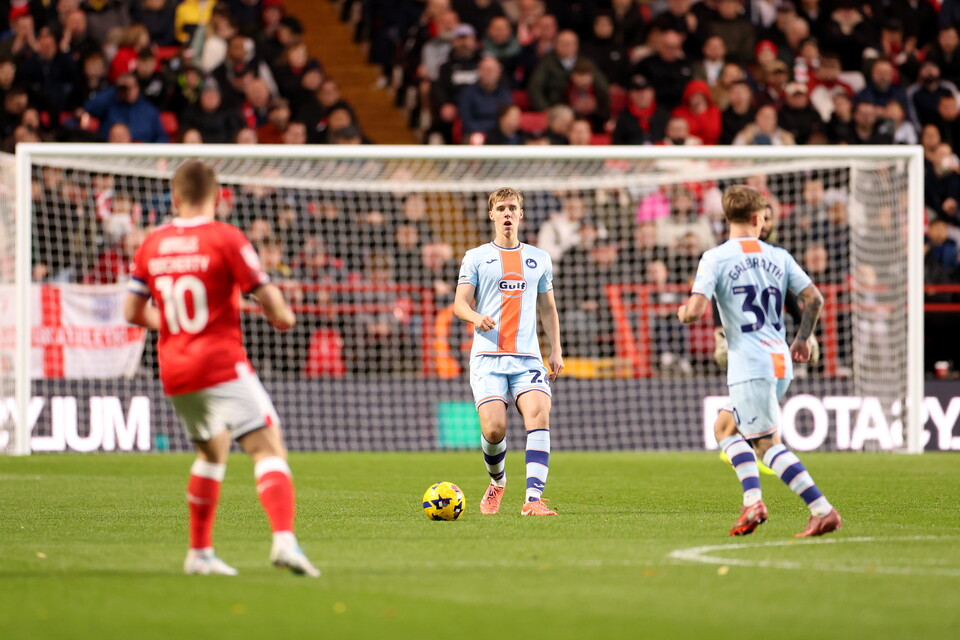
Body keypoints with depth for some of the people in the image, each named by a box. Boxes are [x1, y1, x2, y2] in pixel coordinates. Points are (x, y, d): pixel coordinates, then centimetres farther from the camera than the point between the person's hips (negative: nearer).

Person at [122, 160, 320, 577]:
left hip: (174, 371, 6)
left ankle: (199, 551, 27)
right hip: (221, 363, -6)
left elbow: (133, 312, 12)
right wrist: (283, 317, 12)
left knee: (212, 449, 25)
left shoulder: (153, 245, 8)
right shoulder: (225, 238, -8)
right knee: (268, 446, -11)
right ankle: (284, 539, -32)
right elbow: (266, 295, -9)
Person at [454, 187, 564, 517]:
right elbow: (460, 303, 3)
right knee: (494, 427, -15)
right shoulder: (476, 257, 9)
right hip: (488, 356, -2)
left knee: (539, 413, -23)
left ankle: (533, 499, -28)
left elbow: (547, 307, 25)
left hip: (528, 357, 2)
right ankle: (497, 483, 18)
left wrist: (556, 350, 15)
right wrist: (476, 317, -20)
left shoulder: (539, 259, 17)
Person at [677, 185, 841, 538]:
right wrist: (803, 338, 22)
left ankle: (823, 510, -15)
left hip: (749, 366, -7)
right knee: (727, 429, 21)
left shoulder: (715, 258, -4)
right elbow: (814, 298, 6)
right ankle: (752, 501, 5)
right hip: (781, 362, 7)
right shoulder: (778, 256, 10)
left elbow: (695, 310, -12)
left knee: (769, 444, -5)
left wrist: (682, 311, 12)